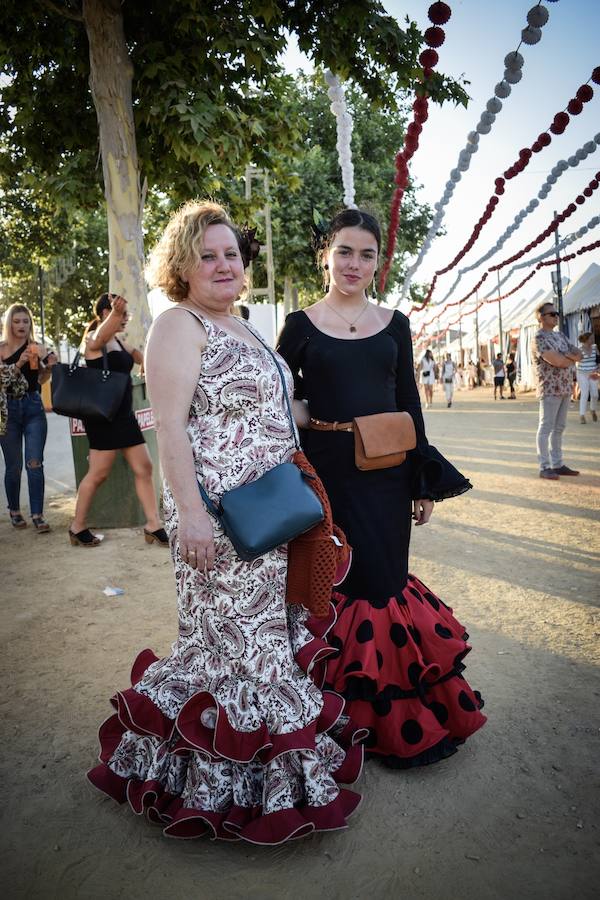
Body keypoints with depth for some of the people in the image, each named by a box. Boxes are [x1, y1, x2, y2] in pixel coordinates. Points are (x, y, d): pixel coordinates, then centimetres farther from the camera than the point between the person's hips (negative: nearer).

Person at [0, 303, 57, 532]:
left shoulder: (38, 348, 6)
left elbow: (41, 381, 10)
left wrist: (49, 367, -8)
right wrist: (19, 363, -20)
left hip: (33, 407, 1)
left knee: (35, 463, -7)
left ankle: (37, 515, -5)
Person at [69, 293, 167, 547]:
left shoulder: (118, 342, 16)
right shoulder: (95, 338, -9)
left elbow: (136, 354, 41)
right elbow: (101, 335, -37)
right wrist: (116, 311, -56)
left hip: (123, 414, 9)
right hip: (102, 416, -9)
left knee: (144, 468, 5)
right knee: (98, 473, -2)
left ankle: (153, 526, 11)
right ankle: (77, 528, 14)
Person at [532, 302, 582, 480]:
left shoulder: (560, 335, 16)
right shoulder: (539, 338, -11)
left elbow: (580, 355, 12)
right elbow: (557, 361, -21)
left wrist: (567, 356, -9)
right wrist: (571, 358, -2)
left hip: (564, 389, 8)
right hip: (549, 390, -8)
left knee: (559, 428, 11)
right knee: (546, 428, -4)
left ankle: (557, 464, 17)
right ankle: (544, 467, 0)